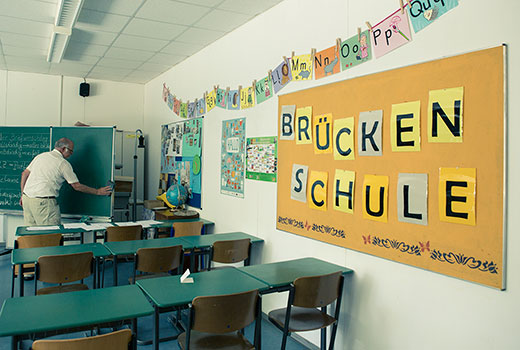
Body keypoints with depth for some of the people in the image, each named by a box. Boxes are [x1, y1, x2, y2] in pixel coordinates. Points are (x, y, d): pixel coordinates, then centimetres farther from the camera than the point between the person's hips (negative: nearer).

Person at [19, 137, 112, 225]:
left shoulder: (41, 156, 14)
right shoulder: (63, 163, -4)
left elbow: (25, 173, 15)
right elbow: (77, 186, -2)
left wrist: (23, 195, 23)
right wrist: (98, 192, 6)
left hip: (26, 196, 7)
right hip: (43, 202, -7)